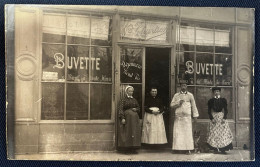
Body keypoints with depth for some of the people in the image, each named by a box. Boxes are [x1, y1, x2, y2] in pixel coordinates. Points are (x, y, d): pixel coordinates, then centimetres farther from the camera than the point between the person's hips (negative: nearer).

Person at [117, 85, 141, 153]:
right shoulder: (123, 100, -2)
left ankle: (133, 148, 8)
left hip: (134, 118, 5)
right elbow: (120, 109, -9)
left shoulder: (134, 100, 13)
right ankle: (127, 148, 2)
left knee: (135, 132, 2)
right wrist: (122, 118, -18)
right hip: (127, 118, -5)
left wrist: (136, 109, -4)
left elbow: (138, 108, 20)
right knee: (127, 132, -4)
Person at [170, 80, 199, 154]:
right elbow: (171, 105, 9)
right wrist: (178, 104, -9)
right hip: (178, 117, 1)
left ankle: (188, 149, -1)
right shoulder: (176, 95, 11)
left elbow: (193, 106, 8)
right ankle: (178, 148, 1)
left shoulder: (190, 95, 8)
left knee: (187, 133, -4)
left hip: (187, 117, -1)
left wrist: (195, 116, 4)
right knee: (178, 133, -3)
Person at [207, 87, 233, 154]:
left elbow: (226, 110, 4)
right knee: (214, 133, -4)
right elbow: (209, 111, 4)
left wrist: (224, 118, -8)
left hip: (222, 117, 0)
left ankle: (223, 149, -3)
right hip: (214, 117, 0)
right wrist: (212, 118, -8)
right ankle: (215, 149, -1)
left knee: (223, 133, -5)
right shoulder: (211, 101, 5)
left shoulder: (223, 100, 6)